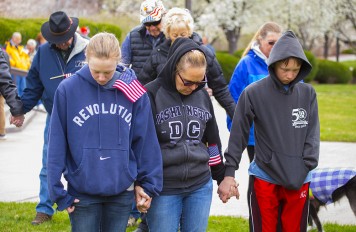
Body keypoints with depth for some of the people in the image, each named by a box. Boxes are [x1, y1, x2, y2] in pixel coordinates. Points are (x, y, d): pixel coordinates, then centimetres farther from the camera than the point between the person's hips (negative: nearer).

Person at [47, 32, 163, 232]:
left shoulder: (133, 91, -5)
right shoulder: (68, 89, -9)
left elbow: (146, 140, 3)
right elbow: (57, 145, -4)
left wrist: (148, 184, 4)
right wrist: (59, 192, -5)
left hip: (122, 191, 1)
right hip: (82, 191, -1)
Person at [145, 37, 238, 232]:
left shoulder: (203, 96, 7)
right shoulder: (152, 95, -8)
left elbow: (212, 141, 18)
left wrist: (222, 177, 21)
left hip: (201, 187, 4)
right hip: (163, 188, -4)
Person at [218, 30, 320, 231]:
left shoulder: (308, 94, 2)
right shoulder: (253, 93, -6)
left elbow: (313, 134, 4)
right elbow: (238, 135, -2)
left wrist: (306, 168, -7)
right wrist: (229, 173, -3)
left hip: (299, 180, 3)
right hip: (265, 179, -2)